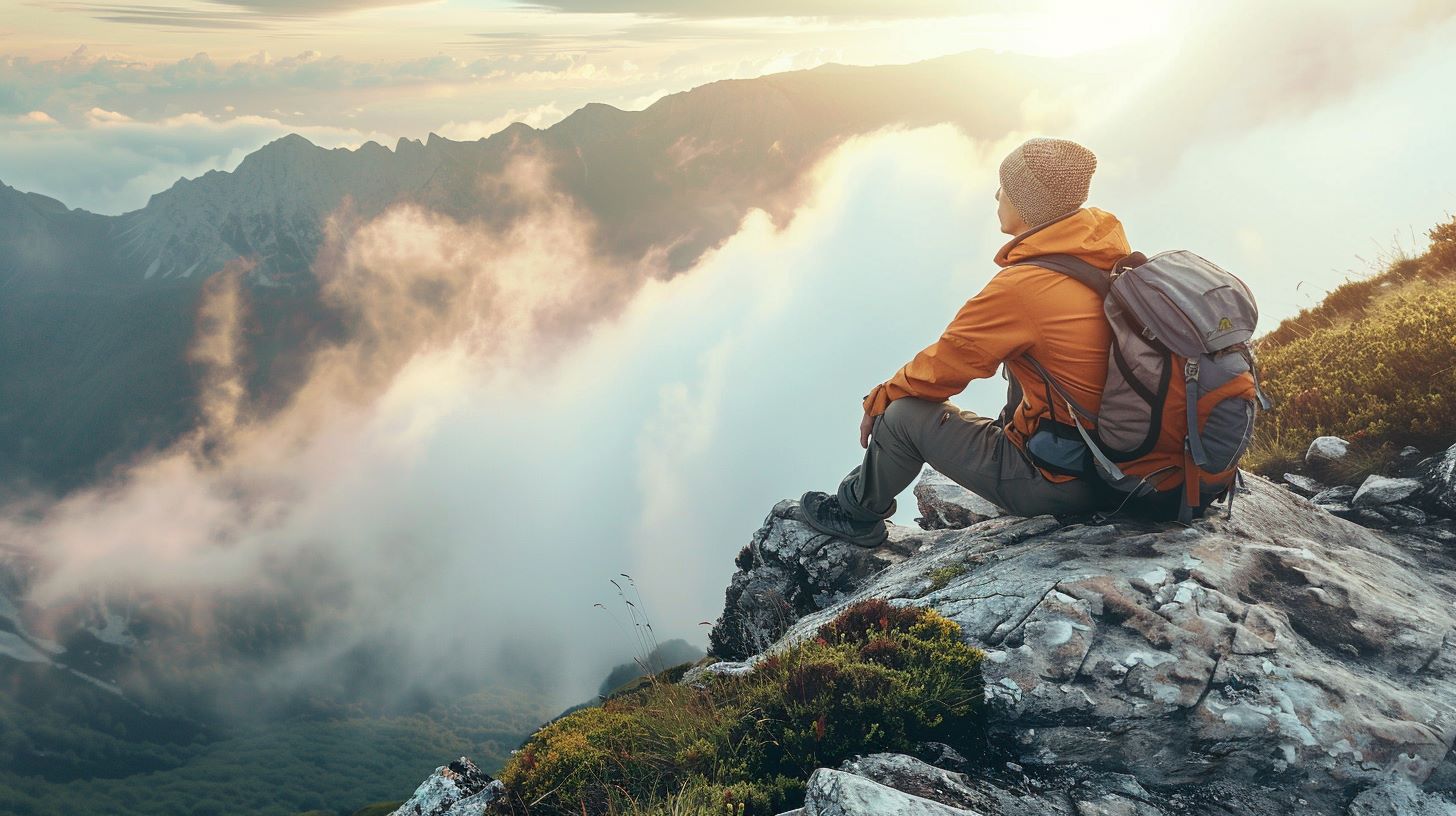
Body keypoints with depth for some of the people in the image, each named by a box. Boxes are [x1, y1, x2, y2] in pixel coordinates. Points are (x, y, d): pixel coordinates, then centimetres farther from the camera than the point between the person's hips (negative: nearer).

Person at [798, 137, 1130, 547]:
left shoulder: (1021, 288, -25)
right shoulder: (1108, 240, -2)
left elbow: (941, 367, -13)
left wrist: (878, 402, 6)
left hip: (1060, 481, -8)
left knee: (903, 412, 3)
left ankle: (856, 514, 28)